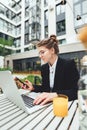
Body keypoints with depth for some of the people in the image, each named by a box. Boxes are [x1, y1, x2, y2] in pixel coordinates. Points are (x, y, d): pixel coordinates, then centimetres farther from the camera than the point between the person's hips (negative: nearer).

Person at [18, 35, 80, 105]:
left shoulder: (69, 64, -14)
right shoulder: (44, 67, 4)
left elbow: (75, 91, -19)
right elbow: (45, 88, 10)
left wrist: (55, 95, -34)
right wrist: (33, 87, -7)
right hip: (50, 103, 5)